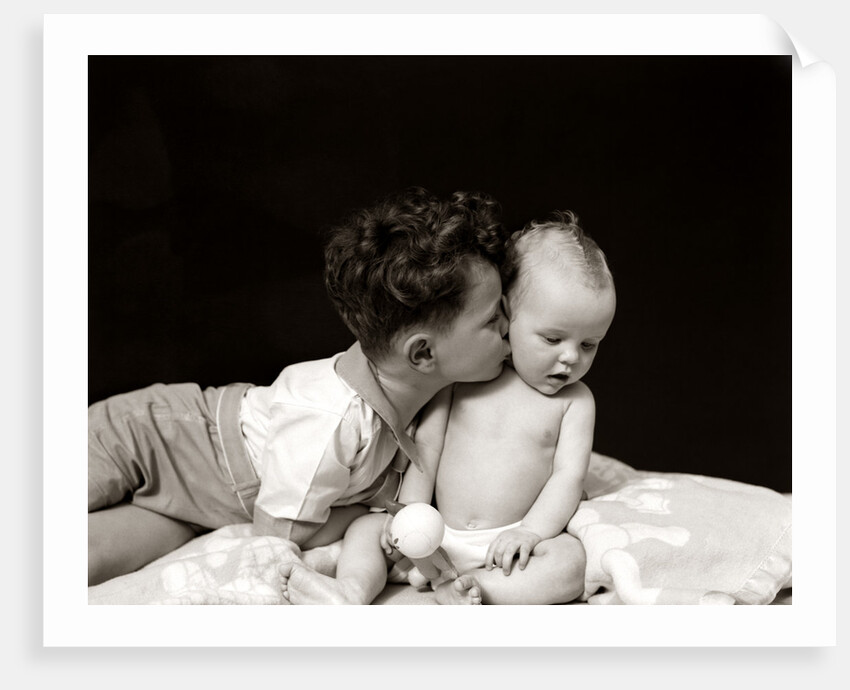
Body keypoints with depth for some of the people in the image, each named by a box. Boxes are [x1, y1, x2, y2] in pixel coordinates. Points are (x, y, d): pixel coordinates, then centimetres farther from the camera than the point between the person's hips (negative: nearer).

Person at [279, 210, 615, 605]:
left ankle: (470, 589, -40)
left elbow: (569, 474, -6)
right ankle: (352, 591, -34)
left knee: (571, 561, -29)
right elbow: (426, 448, 1)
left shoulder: (575, 399, 1)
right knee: (368, 525, -10)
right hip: (439, 537, 2)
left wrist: (531, 531, -20)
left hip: (507, 546, -2)